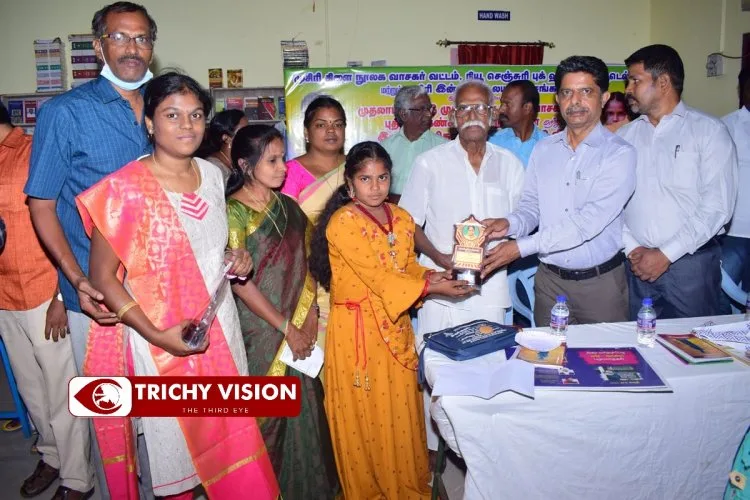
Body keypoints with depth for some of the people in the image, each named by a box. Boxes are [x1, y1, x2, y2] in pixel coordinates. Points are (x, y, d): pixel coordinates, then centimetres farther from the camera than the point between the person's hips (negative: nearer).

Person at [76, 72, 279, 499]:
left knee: (230, 431, 15)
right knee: (176, 448, 13)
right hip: (163, 342, -4)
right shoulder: (127, 188, -15)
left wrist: (236, 261, -2)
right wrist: (156, 334, -20)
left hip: (221, 328, 5)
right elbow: (102, 276, -11)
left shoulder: (213, 175, 3)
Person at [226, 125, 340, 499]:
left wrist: (310, 314, -3)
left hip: (299, 326, 5)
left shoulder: (287, 206, 6)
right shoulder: (234, 212, -12)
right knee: (267, 409, 7)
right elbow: (240, 282, -15)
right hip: (260, 330, -5)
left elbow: (304, 263, 10)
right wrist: (287, 328, -12)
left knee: (304, 405, 12)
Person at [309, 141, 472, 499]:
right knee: (364, 416, 8)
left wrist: (429, 276, -9)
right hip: (356, 330, -5)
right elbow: (377, 275, -20)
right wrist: (431, 289, -22)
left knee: (401, 411, 15)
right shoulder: (343, 222, -15)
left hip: (395, 327, 6)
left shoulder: (401, 218, 7)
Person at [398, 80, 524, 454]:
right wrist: (438, 256, -14)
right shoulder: (430, 162, 2)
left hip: (491, 286, 2)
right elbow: (408, 222, 2)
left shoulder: (509, 164, 9)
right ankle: (434, 445, 21)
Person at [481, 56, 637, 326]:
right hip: (549, 280, 4)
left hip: (600, 282, -3)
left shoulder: (619, 154, -10)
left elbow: (588, 221, -21)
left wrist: (521, 247, -24)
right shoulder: (543, 148, 6)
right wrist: (510, 224, -16)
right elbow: (531, 205, 7)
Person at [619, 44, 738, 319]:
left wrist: (666, 254, -14)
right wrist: (633, 250, -9)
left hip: (691, 263, -3)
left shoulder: (709, 131, -1)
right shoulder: (625, 136, 10)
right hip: (638, 265, 3)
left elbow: (717, 206, -9)